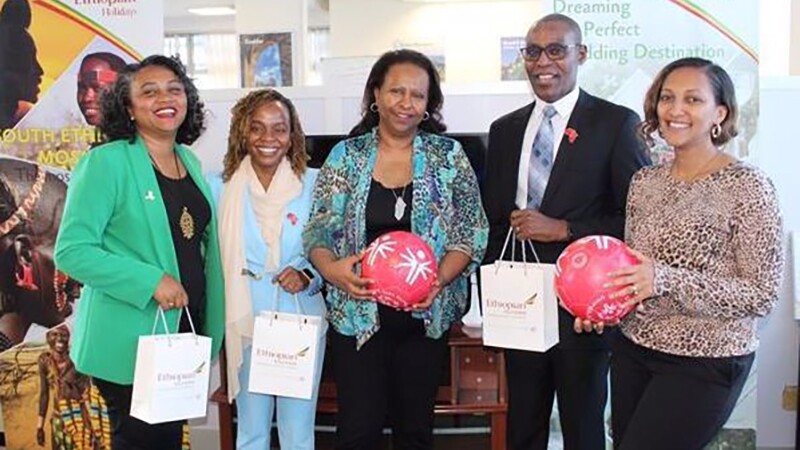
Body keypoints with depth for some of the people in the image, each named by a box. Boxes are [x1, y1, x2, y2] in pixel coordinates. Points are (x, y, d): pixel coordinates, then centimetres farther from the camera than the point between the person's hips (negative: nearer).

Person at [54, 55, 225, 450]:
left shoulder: (190, 162, 9)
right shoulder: (105, 162, -11)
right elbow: (71, 250, -16)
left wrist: (208, 327, 11)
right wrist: (151, 281, -24)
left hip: (185, 332, 7)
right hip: (130, 341, -6)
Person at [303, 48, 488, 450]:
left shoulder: (449, 156, 1)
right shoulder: (346, 155, 2)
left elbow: (472, 231, 0)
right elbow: (318, 228, 3)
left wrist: (439, 278, -16)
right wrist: (330, 268, -18)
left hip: (425, 315, 1)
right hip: (357, 313, 0)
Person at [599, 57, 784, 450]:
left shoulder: (748, 186, -13)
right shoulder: (644, 181, 4)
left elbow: (762, 296, -14)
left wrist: (666, 280, -24)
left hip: (704, 363, -5)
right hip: (632, 348, 6)